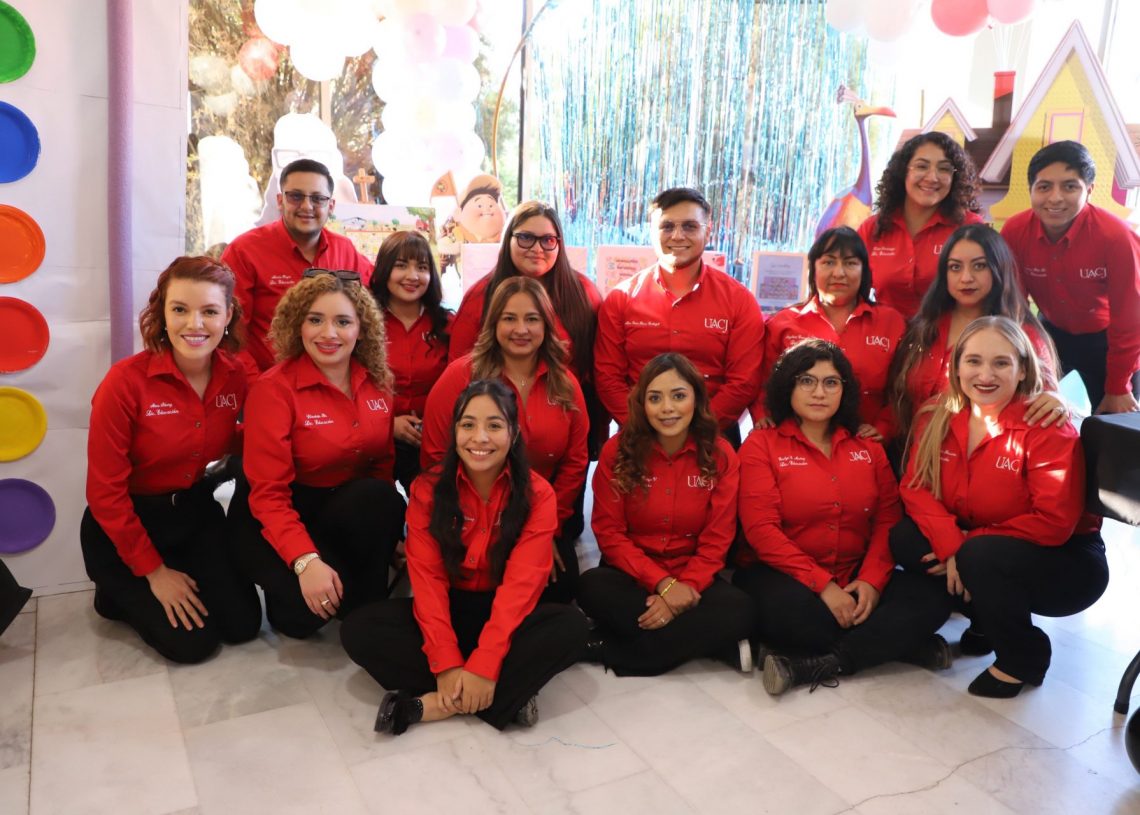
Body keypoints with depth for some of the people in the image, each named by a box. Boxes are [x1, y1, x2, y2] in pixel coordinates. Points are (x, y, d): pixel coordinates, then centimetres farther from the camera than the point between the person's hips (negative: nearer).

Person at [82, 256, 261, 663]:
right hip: (124, 525, -4)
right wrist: (153, 571, -13)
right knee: (193, 641, -8)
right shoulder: (126, 381, -24)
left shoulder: (234, 377, -10)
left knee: (243, 624, -2)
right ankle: (118, 594, 20)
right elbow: (105, 492, -18)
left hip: (196, 511, 5)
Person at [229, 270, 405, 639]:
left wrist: (391, 532, -10)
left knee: (381, 497, -31)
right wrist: (306, 561, -32)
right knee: (308, 609, -31)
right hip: (275, 518, -4)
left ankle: (369, 608, -9)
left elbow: (383, 464, 5)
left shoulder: (375, 382, -2)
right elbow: (268, 493, -19)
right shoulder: (274, 388, -17)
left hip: (353, 508, 4)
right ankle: (287, 593, 6)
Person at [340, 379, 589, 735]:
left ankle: (430, 704, -30)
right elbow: (427, 578, -13)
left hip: (505, 615, -1)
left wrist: (485, 665, -29)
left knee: (572, 626, -30)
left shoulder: (537, 495, -11)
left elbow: (521, 583, -19)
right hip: (448, 611, 1)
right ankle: (508, 695, -27)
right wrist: (446, 662, -26)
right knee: (359, 629, -23)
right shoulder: (427, 489, -7)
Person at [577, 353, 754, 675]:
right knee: (592, 588, -33)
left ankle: (607, 649, -21)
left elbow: (716, 540, -5)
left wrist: (684, 587, -22)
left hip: (693, 578, 1)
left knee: (738, 610, -30)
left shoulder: (721, 455, -4)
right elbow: (609, 533, -8)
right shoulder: (618, 451, -7)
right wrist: (663, 583, -20)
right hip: (632, 574, -1)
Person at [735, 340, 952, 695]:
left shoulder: (867, 447, 13)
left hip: (855, 579, 4)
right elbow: (762, 529, -11)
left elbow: (888, 520, 5)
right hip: (783, 577, -4)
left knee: (933, 599, -20)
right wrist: (822, 585, -20)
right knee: (792, 609, -38)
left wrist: (872, 579, -14)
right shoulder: (761, 444, -1)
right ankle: (898, 644, -14)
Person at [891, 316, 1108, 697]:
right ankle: (988, 620, 7)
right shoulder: (938, 420, -5)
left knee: (981, 556, -34)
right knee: (904, 538, -16)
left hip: (1066, 562, -5)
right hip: (988, 553, 6)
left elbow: (1054, 523, -25)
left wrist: (969, 546, -22)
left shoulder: (1047, 428, -21)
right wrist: (952, 545, -27)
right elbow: (916, 487, -10)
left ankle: (1023, 659, -5)